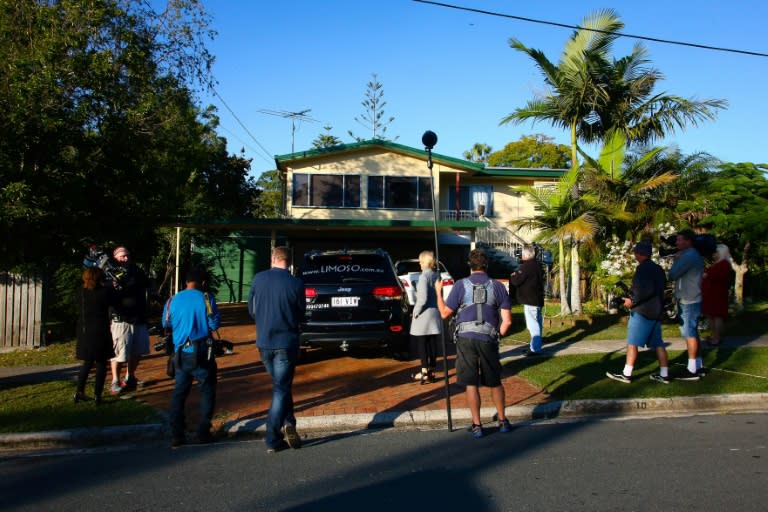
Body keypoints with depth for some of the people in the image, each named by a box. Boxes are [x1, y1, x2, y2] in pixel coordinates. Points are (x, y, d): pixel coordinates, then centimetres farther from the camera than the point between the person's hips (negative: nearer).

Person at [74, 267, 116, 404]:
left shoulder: (82, 292, -2)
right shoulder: (105, 292, -13)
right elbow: (112, 302, 3)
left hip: (84, 332, 4)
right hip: (100, 333, -4)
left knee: (87, 362, 19)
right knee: (101, 364, 5)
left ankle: (80, 392, 19)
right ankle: (97, 395, 5)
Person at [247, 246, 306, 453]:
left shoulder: (258, 279, -4)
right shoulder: (296, 284, -12)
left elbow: (251, 310, 6)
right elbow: (301, 314, 1)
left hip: (264, 342, 3)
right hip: (286, 342, -3)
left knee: (281, 384, 20)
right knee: (281, 389, 4)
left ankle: (287, 423, 12)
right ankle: (272, 440, 3)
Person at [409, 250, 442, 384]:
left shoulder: (424, 276, -16)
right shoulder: (437, 275, 6)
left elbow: (423, 298, -20)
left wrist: (416, 311, -9)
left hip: (425, 313, -7)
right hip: (435, 312, 7)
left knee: (422, 343, 1)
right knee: (432, 343, 10)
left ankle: (425, 372, 2)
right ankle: (431, 371, 16)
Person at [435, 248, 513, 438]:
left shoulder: (461, 285, -2)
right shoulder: (497, 286, 3)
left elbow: (445, 313, 2)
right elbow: (507, 321, 0)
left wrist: (438, 293, 15)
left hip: (466, 338, -1)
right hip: (488, 339, 2)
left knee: (471, 384, 6)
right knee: (495, 383, 17)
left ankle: (477, 425, 10)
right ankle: (502, 421, 27)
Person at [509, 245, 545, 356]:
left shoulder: (525, 267, -18)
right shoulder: (537, 265, 13)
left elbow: (516, 281, -18)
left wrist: (512, 276, 3)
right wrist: (517, 276, 12)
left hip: (530, 301, -10)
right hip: (537, 299, 10)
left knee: (533, 325, -7)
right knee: (536, 324, 16)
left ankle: (535, 349, -5)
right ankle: (535, 346, 25)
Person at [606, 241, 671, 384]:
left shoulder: (643, 268, -13)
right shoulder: (658, 269, 15)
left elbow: (647, 289, -24)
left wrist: (633, 300, -15)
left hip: (642, 311, -9)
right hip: (657, 311, 9)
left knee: (632, 342, -5)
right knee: (657, 343, 10)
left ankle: (626, 374, -4)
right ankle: (664, 375, 10)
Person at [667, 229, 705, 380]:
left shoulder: (689, 256, -17)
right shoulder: (693, 255, 16)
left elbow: (672, 274, -18)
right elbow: (679, 274, 15)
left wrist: (676, 259, -4)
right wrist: (678, 258, 4)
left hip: (688, 301, -10)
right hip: (690, 300, 10)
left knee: (689, 333, -6)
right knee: (692, 332, 15)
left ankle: (692, 370, -2)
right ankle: (698, 366, 23)